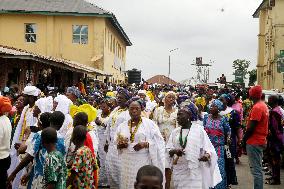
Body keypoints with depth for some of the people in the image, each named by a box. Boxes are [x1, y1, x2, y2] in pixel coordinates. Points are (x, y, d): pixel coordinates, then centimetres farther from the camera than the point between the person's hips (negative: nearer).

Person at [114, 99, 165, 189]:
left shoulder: (149, 123, -2)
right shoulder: (122, 126, 9)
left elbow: (158, 142, -5)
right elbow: (116, 142, 14)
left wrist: (145, 144, -19)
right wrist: (120, 145, -8)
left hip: (143, 162, -3)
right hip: (126, 162, 3)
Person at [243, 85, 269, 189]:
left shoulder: (256, 107, -19)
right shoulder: (264, 106, 11)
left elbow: (251, 127, -20)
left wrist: (244, 139, -8)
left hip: (254, 142, -10)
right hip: (261, 141, 10)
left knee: (256, 170, -6)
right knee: (258, 168, 17)